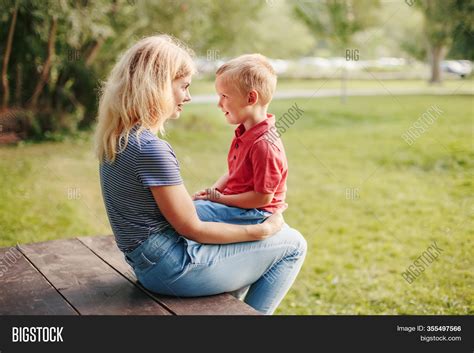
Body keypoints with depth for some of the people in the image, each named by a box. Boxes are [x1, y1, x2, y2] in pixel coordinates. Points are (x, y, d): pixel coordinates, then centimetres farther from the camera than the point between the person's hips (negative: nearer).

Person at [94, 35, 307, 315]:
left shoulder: (116, 136, 3)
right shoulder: (151, 149, -26)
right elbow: (191, 229, -19)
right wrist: (262, 230, -10)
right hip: (173, 268, -9)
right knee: (293, 245, 0)